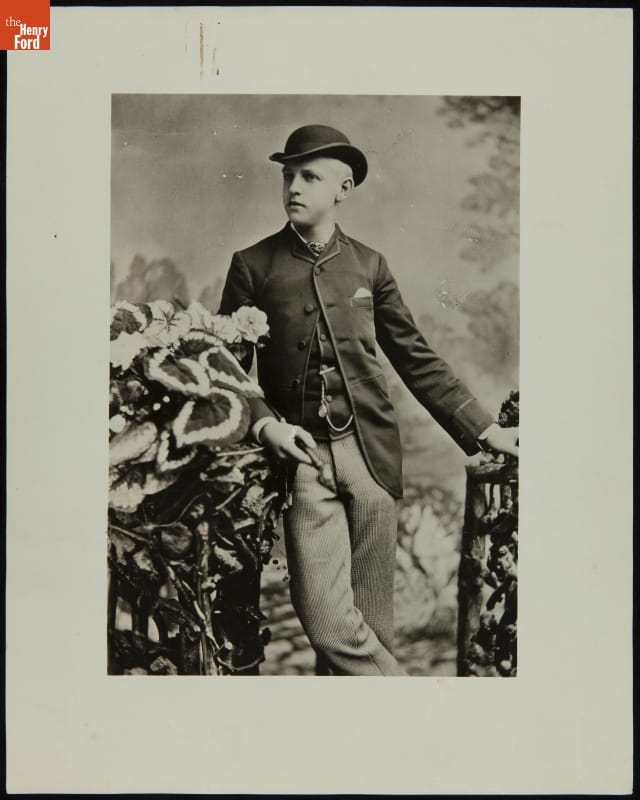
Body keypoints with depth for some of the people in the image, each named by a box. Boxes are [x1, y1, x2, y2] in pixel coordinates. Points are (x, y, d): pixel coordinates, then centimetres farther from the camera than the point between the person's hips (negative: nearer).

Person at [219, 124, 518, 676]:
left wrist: (484, 429, 8)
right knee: (328, 623, -13)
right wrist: (264, 424, -12)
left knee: (372, 625, 6)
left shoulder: (369, 265, 10)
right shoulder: (253, 266, 5)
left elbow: (417, 360, 13)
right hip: (304, 457, -2)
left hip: (372, 456, 2)